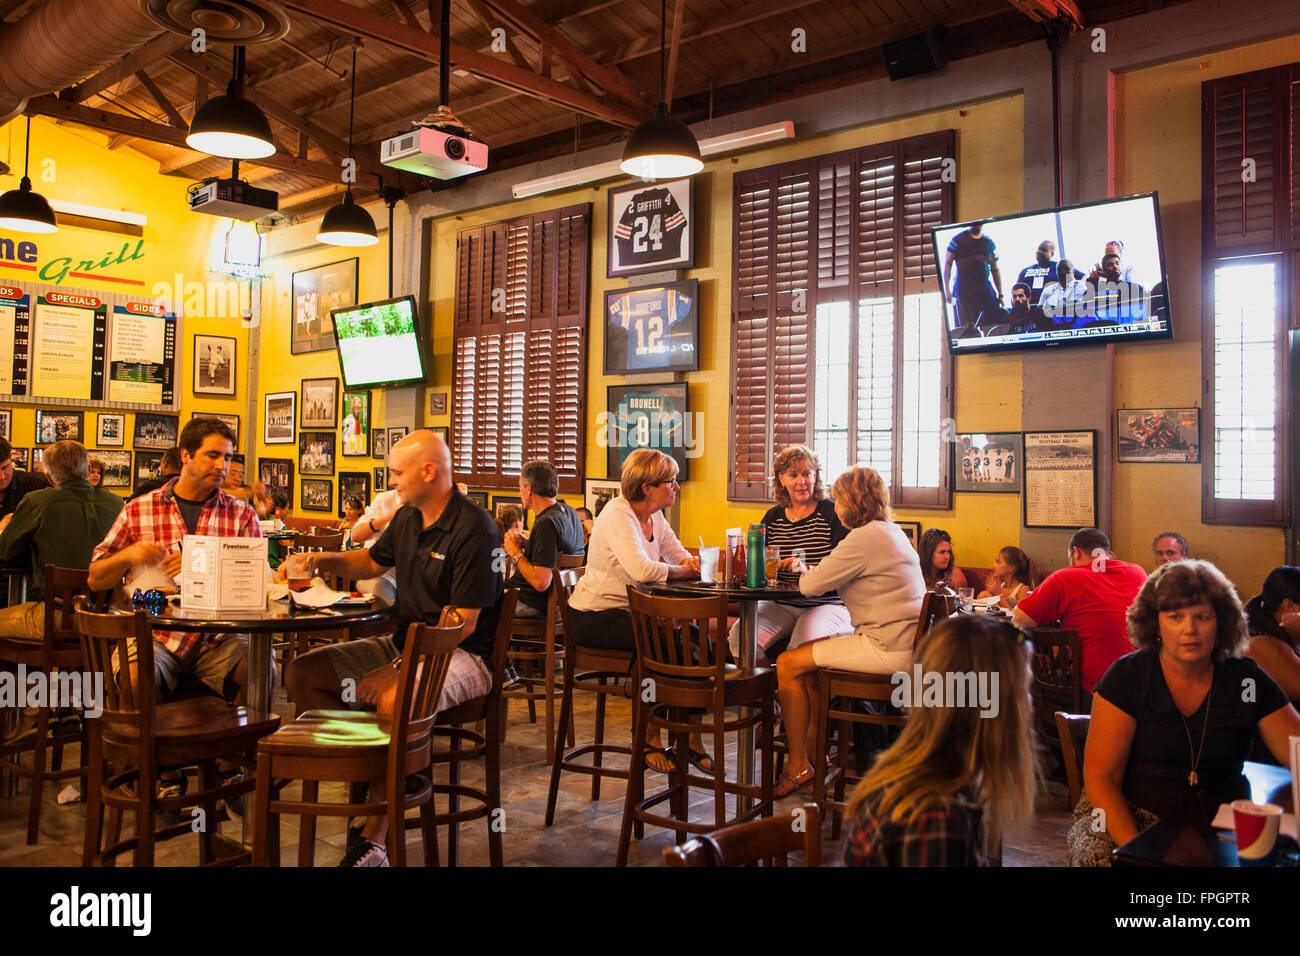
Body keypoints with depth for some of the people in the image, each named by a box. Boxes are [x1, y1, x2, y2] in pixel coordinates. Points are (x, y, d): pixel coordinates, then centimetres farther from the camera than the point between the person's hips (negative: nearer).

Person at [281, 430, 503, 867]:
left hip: (460, 653, -9)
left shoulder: (474, 529, -18)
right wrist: (322, 560, 12)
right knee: (302, 674, 0)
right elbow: (373, 560, 30)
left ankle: (374, 838, -22)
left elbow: (463, 624, -21)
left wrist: (404, 665, -24)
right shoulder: (407, 518, 9)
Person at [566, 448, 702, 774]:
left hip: (633, 611, 8)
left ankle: (692, 739, -3)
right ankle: (649, 738, -8)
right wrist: (681, 570, -17)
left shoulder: (655, 518, 9)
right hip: (595, 617, -8)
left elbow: (682, 558, 8)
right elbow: (641, 569, -32)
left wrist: (694, 562, -16)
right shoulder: (617, 514, -18)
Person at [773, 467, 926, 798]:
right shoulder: (893, 532, 16)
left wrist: (803, 572, 8)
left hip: (888, 650, -10)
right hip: (905, 643, 10)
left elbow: (811, 586, -13)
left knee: (788, 664, -5)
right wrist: (813, 573, 12)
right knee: (808, 658, 19)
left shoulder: (864, 538, -16)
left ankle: (798, 766, 5)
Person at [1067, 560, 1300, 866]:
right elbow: (1100, 775, -8)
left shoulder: (1246, 679, 3)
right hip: (1132, 818, -3)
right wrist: (1134, 847, -22)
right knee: (1097, 856, -33)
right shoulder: (1127, 677, -5)